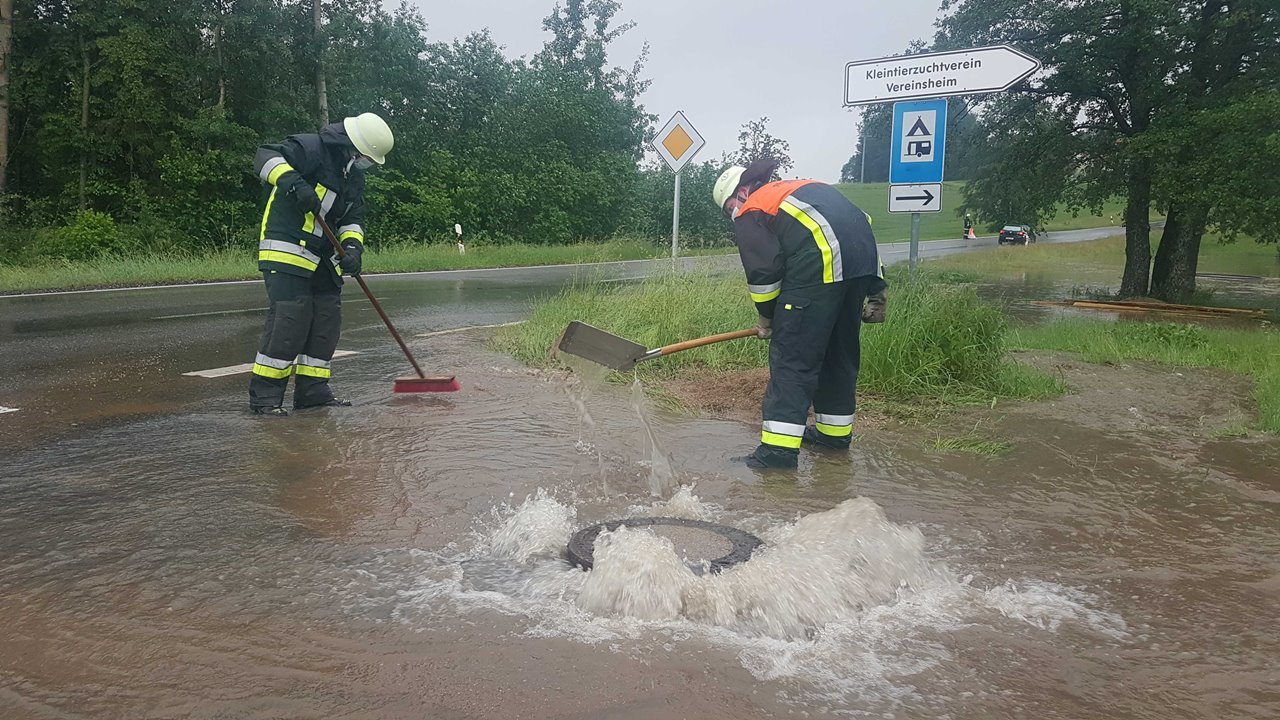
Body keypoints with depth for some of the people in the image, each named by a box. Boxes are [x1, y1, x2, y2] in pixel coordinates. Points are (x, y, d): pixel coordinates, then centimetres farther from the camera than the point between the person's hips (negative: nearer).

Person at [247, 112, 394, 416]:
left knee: (327, 320, 7)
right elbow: (267, 157, -22)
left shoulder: (354, 176, 15)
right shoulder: (310, 148, -10)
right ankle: (264, 396, -6)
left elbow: (353, 218, 13)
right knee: (289, 320, -14)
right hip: (287, 251, -9)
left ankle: (313, 391, 16)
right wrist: (294, 183, -37)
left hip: (322, 258, 9)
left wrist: (352, 246, -6)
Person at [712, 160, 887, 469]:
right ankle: (835, 431, 32)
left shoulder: (749, 212, 10)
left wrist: (767, 317, 15)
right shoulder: (798, 188, 33)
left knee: (792, 356, -4)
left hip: (822, 266, -8)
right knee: (841, 349, 20)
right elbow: (862, 223, 29)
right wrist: (876, 292, 27)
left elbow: (763, 271, -2)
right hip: (864, 260, 8)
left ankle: (779, 447, -6)